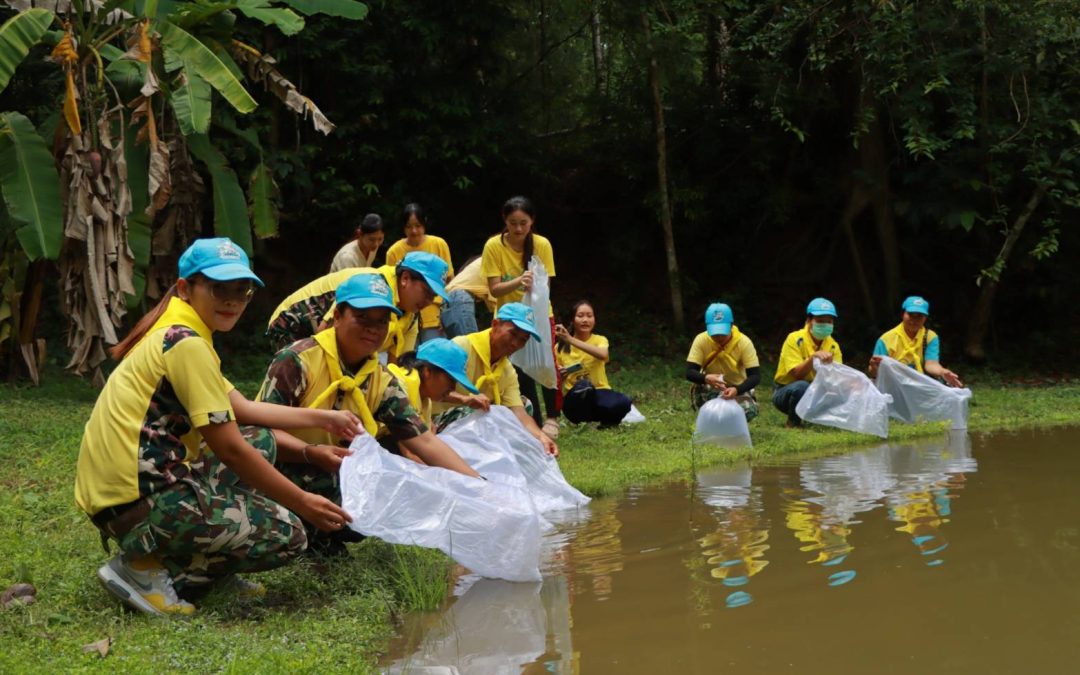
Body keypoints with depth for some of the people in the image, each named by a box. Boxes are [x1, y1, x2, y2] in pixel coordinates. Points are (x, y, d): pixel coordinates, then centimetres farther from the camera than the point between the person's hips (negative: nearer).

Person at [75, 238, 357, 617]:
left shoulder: (172, 333, 17)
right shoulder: (187, 343, -14)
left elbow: (243, 409, 22)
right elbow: (229, 448, -15)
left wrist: (321, 419, 23)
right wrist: (304, 504, -8)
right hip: (140, 502, -10)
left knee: (262, 444, 23)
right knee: (287, 536, -3)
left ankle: (208, 570, 14)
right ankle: (146, 569, -4)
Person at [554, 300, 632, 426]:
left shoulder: (599, 340, 1)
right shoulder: (561, 347, 4)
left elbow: (603, 355, -26)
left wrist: (572, 340, -32)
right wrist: (558, 375, -15)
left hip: (598, 395, 1)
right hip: (575, 399, -1)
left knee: (623, 402, -34)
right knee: (583, 385, -38)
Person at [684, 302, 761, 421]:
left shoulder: (744, 342, -20)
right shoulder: (701, 340, -18)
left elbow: (755, 376, -24)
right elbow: (690, 372, -22)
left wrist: (737, 389, -45)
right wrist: (706, 378, -47)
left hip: (737, 389, 0)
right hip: (710, 389, 0)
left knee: (749, 410, -32)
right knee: (698, 388, -35)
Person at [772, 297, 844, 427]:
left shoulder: (833, 346, 0)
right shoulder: (795, 339, -15)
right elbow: (796, 374, -24)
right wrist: (813, 358, -40)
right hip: (786, 392, -4)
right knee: (802, 386, -38)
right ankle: (793, 423, -12)